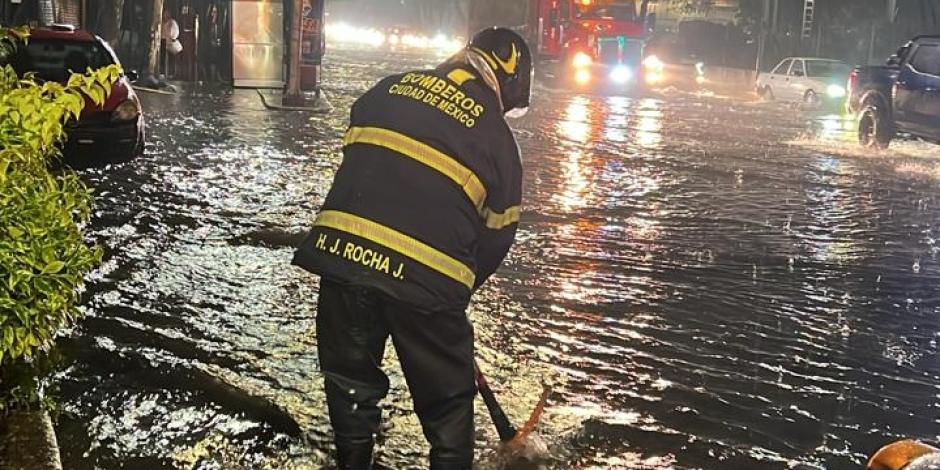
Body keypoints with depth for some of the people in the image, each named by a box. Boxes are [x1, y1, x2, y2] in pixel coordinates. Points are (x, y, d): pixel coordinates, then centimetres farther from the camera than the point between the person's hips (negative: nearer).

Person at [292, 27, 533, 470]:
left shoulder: (391, 87, 15)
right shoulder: (497, 136, 6)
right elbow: (497, 231, 11)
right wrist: (458, 285, 26)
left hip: (342, 251, 3)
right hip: (426, 278, -3)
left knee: (351, 381, 22)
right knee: (446, 396, 15)